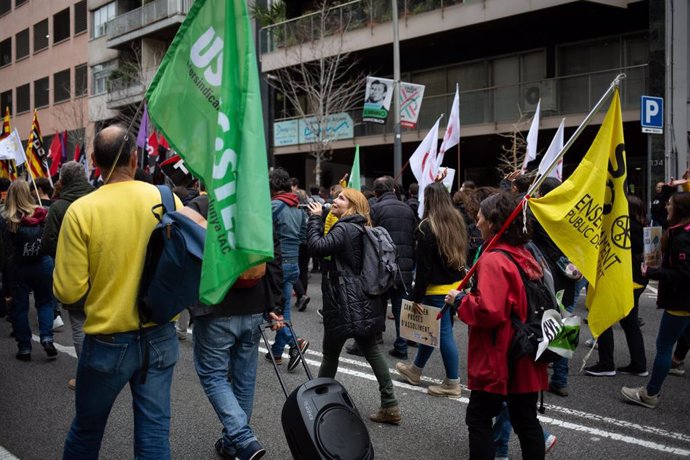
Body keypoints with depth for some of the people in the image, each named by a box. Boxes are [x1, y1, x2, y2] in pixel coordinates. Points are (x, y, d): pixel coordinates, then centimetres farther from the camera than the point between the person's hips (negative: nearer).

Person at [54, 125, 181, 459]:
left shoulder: (81, 211, -14)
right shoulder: (169, 201, -7)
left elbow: (68, 292, -13)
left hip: (108, 342, -2)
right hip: (160, 338, 2)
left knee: (86, 429, 18)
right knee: (154, 430, 11)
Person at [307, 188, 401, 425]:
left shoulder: (345, 229, -15)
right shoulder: (360, 229, 15)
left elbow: (318, 247, -25)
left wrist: (315, 218, -14)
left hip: (345, 303, -9)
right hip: (364, 304, 9)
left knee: (331, 353, 7)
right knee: (371, 349, 9)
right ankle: (390, 405, 8)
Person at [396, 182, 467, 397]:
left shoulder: (427, 227, -16)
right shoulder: (457, 221, 7)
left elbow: (424, 266, -17)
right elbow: (462, 255, 12)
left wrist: (417, 295, -11)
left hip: (438, 288, -8)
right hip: (456, 284, 8)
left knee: (444, 332, 1)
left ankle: (452, 383, 8)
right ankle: (416, 369, 34)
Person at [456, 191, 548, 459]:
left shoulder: (492, 260, -17)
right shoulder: (525, 256, 10)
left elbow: (488, 311, -27)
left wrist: (460, 300, -11)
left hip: (498, 359, -8)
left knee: (479, 419, 5)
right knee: (526, 421, 14)